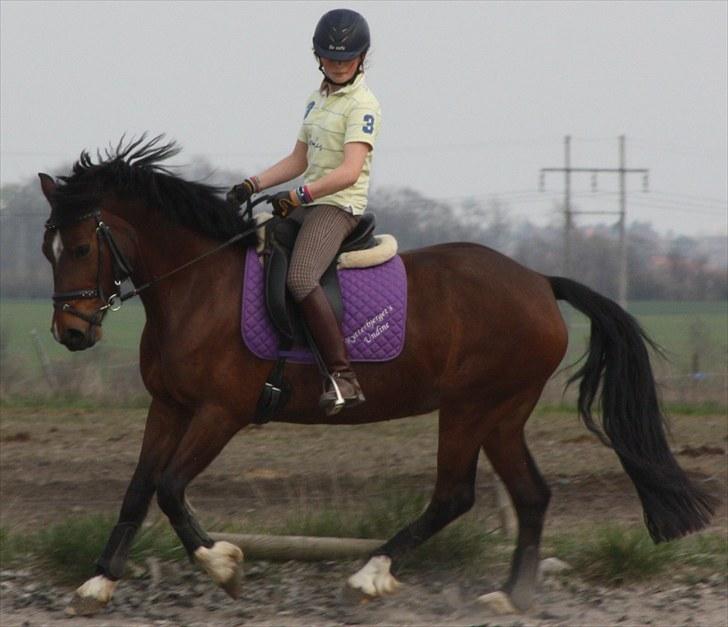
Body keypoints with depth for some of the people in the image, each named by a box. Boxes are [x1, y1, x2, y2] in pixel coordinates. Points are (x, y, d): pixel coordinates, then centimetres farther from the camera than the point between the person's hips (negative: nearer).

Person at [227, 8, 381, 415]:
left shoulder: (363, 105, -9)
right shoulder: (318, 100, 17)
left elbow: (349, 172, -20)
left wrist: (299, 195, -28)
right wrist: (252, 186, 9)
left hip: (338, 205, -10)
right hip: (305, 203, 10)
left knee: (300, 278, -31)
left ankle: (343, 378, -35)